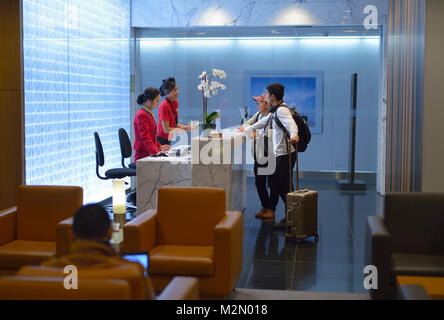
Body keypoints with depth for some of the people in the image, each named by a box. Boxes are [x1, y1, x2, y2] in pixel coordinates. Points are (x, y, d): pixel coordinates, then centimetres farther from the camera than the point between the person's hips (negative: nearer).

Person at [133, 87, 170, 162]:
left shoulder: (149, 113, 18)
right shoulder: (141, 115, -12)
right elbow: (145, 138, -21)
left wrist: (159, 146, 15)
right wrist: (156, 152, -31)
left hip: (149, 155, 9)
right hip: (143, 156, -9)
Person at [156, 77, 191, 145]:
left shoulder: (175, 103, 6)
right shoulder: (164, 106, -17)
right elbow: (166, 129, -18)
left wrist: (186, 127, -1)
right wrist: (185, 129, -17)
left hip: (168, 140, 7)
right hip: (161, 140, -7)